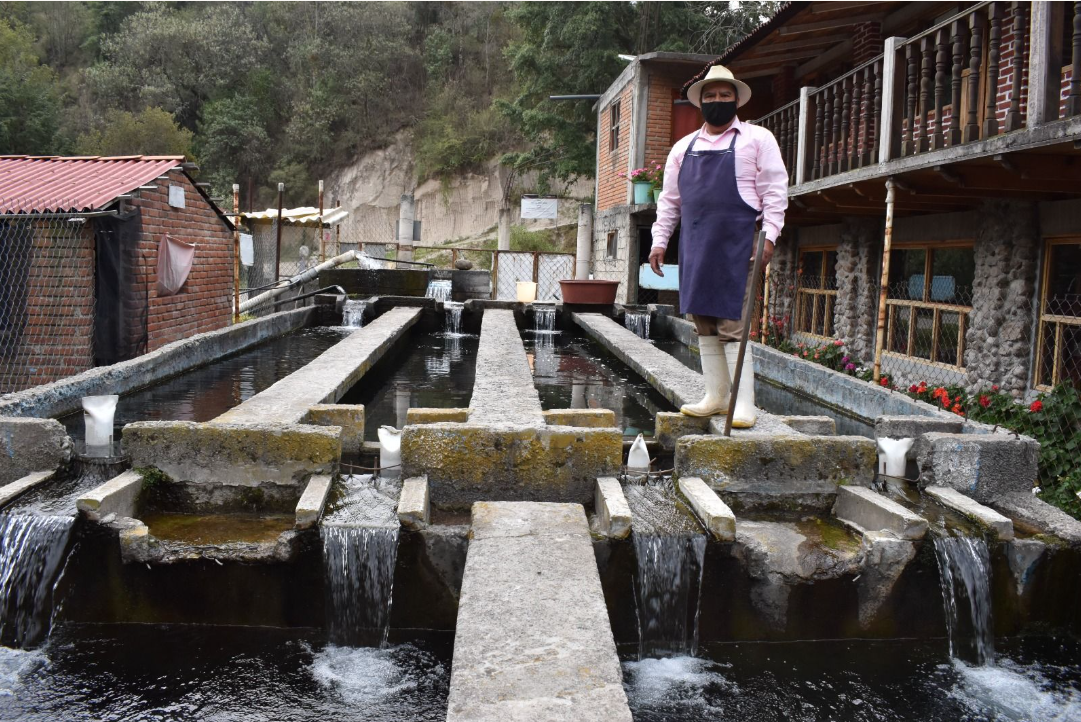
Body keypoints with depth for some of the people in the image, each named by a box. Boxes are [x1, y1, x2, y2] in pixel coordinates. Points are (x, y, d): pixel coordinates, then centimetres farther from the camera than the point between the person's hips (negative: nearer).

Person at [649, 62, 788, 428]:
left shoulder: (757, 139, 4)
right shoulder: (684, 147, 17)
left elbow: (775, 191, -1)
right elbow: (669, 200, 19)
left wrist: (768, 235, -12)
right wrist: (659, 241, 13)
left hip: (736, 245, -5)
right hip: (695, 246, 5)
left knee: (733, 325, -9)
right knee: (704, 325, 8)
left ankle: (744, 404, -4)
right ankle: (715, 397, 17)